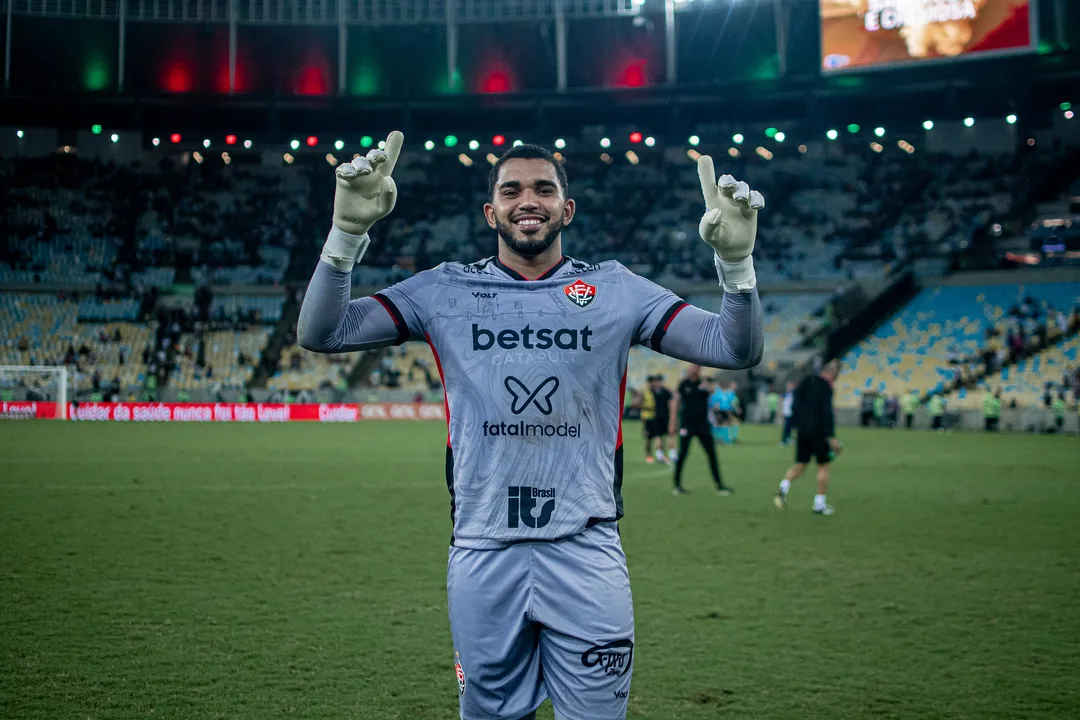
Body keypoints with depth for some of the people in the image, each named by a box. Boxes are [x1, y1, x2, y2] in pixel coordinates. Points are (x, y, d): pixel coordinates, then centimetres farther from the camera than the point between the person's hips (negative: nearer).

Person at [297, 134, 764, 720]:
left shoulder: (616, 290, 5)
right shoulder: (446, 290, 5)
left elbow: (737, 350, -1)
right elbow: (320, 333, -2)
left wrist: (735, 259, -17)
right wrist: (348, 231, -15)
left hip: (587, 551, 0)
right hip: (483, 554, 1)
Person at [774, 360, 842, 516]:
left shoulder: (806, 382, 10)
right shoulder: (826, 387, -12)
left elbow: (796, 405, 15)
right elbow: (827, 412, -18)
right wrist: (832, 437, -17)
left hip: (802, 431, 7)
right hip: (818, 432, -7)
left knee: (800, 465, 12)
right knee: (823, 466, 6)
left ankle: (784, 487, -14)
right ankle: (819, 504, 7)